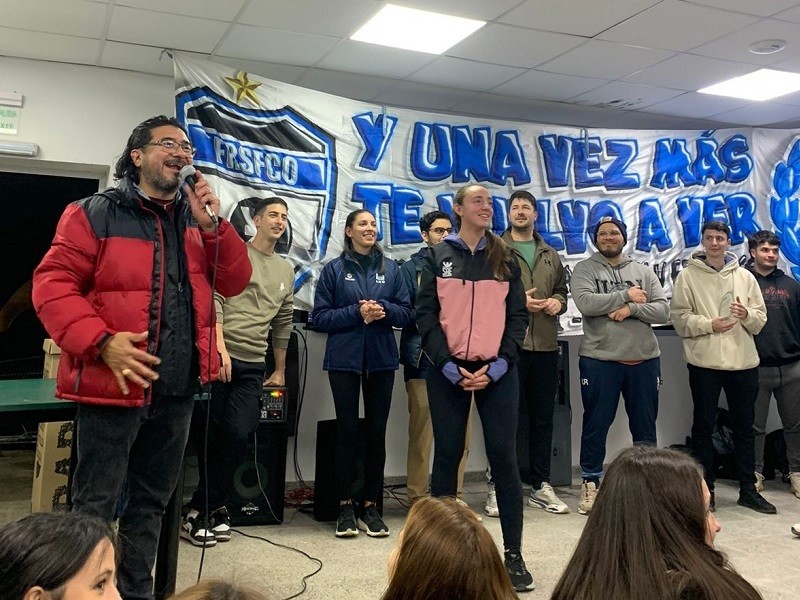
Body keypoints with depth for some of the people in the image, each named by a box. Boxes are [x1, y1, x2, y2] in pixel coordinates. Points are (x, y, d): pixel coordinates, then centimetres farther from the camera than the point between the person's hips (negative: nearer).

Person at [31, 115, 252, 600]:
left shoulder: (197, 219, 12)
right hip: (115, 383, -5)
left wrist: (212, 225, -8)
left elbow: (234, 282, 6)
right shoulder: (95, 214, -4)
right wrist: (102, 342, -21)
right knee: (96, 506, 4)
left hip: (178, 388, 6)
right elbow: (52, 285, -9)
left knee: (152, 503, 17)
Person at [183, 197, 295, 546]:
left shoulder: (286, 272, 19)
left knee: (237, 435, -7)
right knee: (207, 434, 1)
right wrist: (220, 347, -18)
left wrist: (280, 371, 24)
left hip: (253, 366, 4)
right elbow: (214, 300, -8)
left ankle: (202, 511, 5)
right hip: (218, 356, -4)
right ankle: (214, 508, 16)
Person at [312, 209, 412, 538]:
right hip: (344, 360, -2)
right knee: (347, 430, 1)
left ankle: (371, 504, 15)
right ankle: (346, 505, 12)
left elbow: (406, 312, 6)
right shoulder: (334, 269, 2)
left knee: (377, 431, 5)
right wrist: (356, 312, -14)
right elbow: (319, 317, -2)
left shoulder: (391, 269, 8)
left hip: (381, 359, 2)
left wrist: (384, 310, -13)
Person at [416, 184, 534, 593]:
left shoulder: (505, 258, 10)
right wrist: (450, 368, -11)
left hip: (497, 371, 1)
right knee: (447, 455, 5)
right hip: (448, 371, -1)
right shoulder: (438, 257, 5)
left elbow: (518, 316, 6)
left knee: (503, 456, -2)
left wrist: (497, 367, -8)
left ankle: (513, 554, 6)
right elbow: (426, 315, -1)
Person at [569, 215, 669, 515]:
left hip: (644, 359, 3)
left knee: (645, 427, 12)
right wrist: (626, 295, -11)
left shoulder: (643, 271, 10)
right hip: (599, 359, -3)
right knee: (596, 426, 6)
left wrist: (631, 309, -15)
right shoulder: (584, 269, 1)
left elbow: (663, 311, 1)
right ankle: (590, 482, 19)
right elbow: (585, 303, -18)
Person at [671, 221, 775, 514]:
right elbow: (680, 317, -5)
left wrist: (747, 314, -13)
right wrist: (709, 324, -18)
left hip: (743, 362, 3)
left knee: (744, 427, 11)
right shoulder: (688, 276, 0)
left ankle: (748, 489, 23)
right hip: (704, 362, -3)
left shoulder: (745, 277, 8)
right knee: (703, 427, 5)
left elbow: (761, 318, 8)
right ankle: (705, 489, 16)